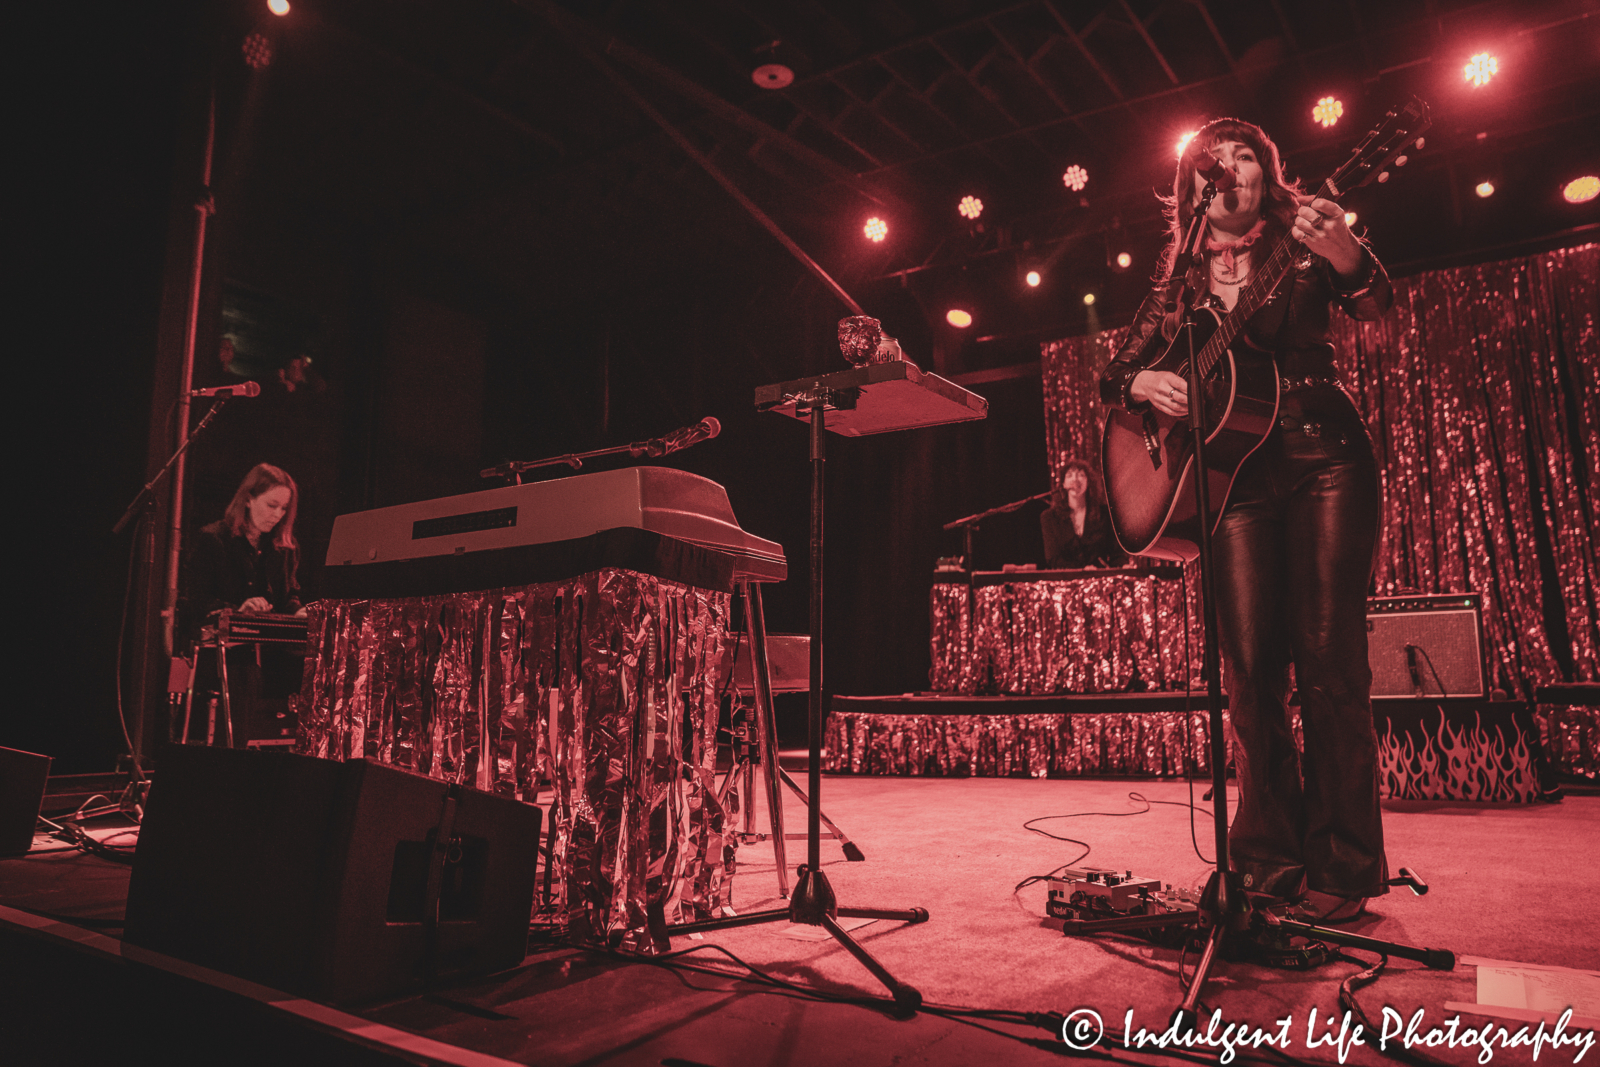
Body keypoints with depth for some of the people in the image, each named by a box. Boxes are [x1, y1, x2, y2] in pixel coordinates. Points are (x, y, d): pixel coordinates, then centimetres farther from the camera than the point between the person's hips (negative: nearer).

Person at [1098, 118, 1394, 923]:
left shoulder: (1302, 246, 9)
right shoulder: (1176, 283, 16)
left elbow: (1376, 306, -6)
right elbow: (1113, 375, 17)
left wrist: (1346, 257, -28)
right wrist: (1145, 385, -7)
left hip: (1324, 457, -2)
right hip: (1233, 471, 2)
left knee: (1327, 659, -7)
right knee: (1251, 669, -3)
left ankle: (1340, 868, -1)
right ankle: (1270, 862, 6)